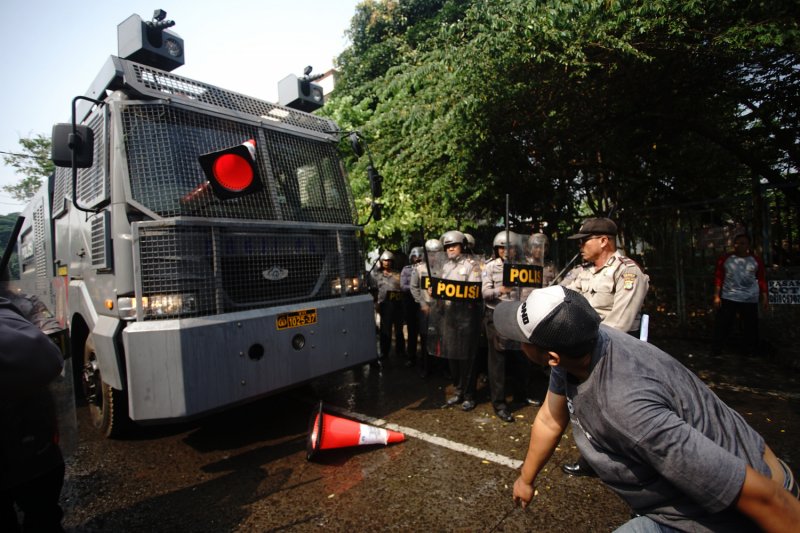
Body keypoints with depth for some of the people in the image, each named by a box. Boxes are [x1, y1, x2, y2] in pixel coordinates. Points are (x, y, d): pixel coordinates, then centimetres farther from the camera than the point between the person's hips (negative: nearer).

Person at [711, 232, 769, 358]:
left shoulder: (755, 260, 4)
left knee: (750, 326, 8)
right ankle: (715, 351, 9)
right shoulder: (725, 258, -1)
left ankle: (752, 352, 23)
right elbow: (718, 278, 0)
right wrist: (716, 296, -4)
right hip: (728, 298, -1)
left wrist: (765, 297, 4)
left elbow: (762, 280, 8)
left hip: (750, 300, 2)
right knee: (722, 324, 0)